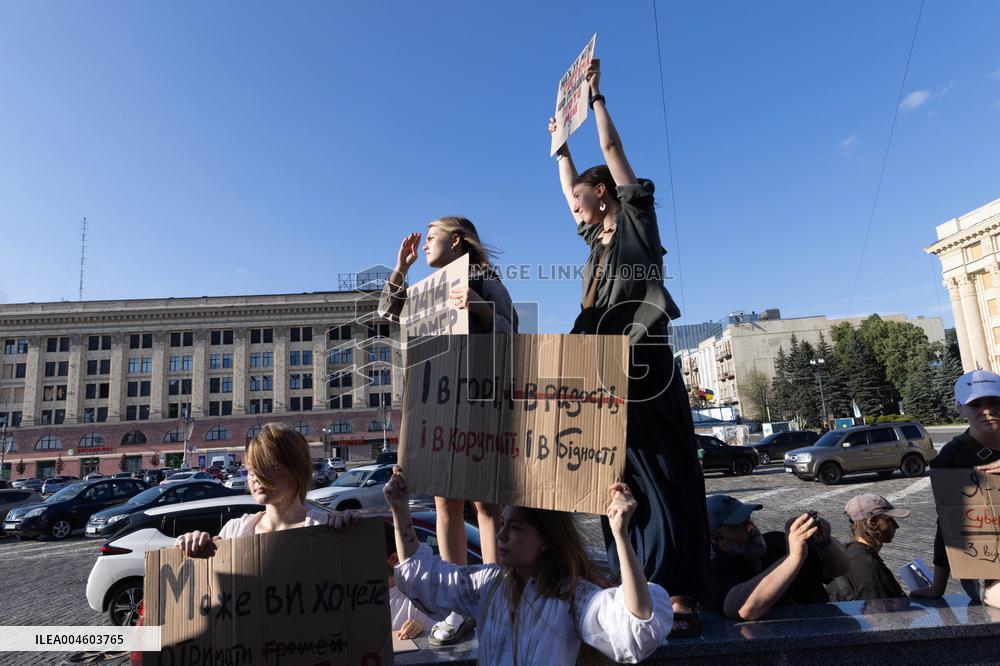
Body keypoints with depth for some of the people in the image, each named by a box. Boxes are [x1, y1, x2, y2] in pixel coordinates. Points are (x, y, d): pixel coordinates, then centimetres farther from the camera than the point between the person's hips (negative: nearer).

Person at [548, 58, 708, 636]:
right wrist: (561, 145, 50)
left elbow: (612, 150, 10)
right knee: (618, 484, 3)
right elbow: (571, 186, 41)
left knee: (664, 478, -9)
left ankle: (681, 595, -8)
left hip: (641, 363, -7)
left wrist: (596, 95, 20)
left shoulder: (637, 217, 10)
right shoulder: (598, 238, 26)